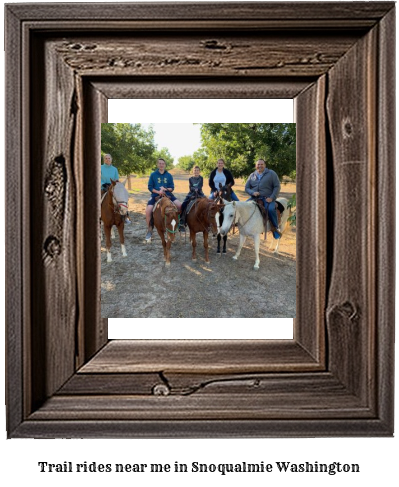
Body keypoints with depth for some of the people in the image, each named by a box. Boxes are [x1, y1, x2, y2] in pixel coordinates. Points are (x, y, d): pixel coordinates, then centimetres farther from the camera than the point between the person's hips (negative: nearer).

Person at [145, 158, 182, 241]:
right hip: (155, 195, -1)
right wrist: (158, 191, -14)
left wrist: (166, 189, -13)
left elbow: (172, 188, 8)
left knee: (179, 205, -21)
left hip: (167, 194, 1)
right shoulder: (153, 175, 4)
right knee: (148, 211, -23)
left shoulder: (169, 175, 8)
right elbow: (150, 187, 2)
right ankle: (149, 230, -4)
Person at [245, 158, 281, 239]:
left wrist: (272, 198, -14)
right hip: (254, 198, 4)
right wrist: (253, 192, -11)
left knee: (271, 209, -32)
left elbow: (277, 186, -1)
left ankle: (276, 228, -16)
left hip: (267, 198, -4)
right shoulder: (252, 175, 14)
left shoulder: (271, 173, 4)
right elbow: (246, 188, 12)